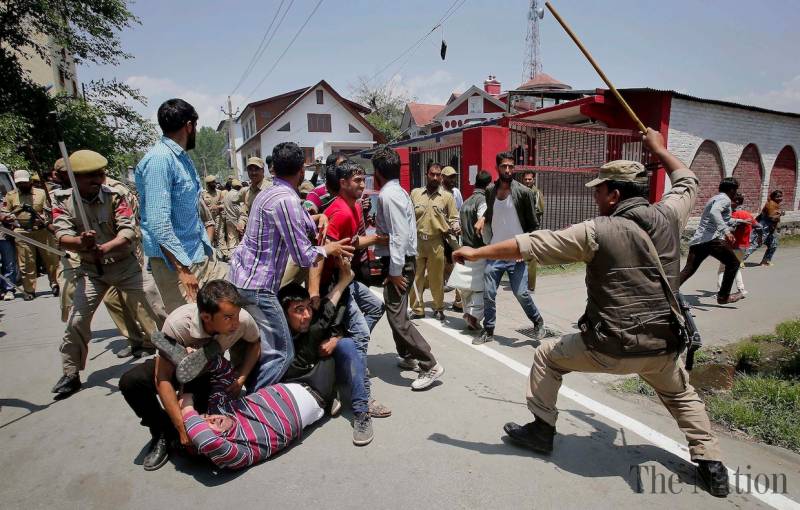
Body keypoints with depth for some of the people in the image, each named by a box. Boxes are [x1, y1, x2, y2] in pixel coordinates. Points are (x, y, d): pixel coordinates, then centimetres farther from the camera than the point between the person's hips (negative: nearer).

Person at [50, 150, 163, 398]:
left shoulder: (114, 196, -15)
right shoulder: (62, 200, -10)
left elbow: (129, 230, -24)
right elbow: (63, 236, -20)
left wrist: (105, 247, -42)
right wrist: (81, 242, -43)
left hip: (125, 263, -1)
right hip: (90, 268, 1)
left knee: (149, 311, 0)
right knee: (77, 320, -2)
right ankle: (70, 375, 16)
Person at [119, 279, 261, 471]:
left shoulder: (243, 319, -32)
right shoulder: (177, 324, -38)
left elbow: (255, 343, -7)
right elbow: (163, 380, -32)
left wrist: (240, 379, -21)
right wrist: (183, 428, -35)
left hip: (210, 370, 1)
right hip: (177, 367, 0)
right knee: (130, 382, -27)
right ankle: (163, 434, -6)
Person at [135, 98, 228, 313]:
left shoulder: (183, 158, 13)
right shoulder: (159, 159, -16)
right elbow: (158, 223, -23)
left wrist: (206, 246, 20)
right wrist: (182, 270, -24)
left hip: (201, 254, 9)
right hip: (174, 259, -9)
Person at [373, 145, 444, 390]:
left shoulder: (388, 195, -17)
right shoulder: (397, 191, 13)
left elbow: (399, 235, -23)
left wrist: (395, 271, -22)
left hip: (397, 261, -10)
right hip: (402, 259, 10)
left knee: (397, 317, -9)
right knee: (397, 312, 21)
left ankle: (430, 365, -6)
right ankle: (408, 356, 35)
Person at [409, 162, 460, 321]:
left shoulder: (447, 196, 4)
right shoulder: (415, 193, 8)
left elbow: (454, 218, 5)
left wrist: (454, 227, -16)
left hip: (436, 242, -1)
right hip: (416, 241, 1)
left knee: (437, 278, 8)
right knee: (416, 277, 5)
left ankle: (439, 308, 23)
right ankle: (417, 309, 17)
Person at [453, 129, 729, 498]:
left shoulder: (597, 232, -14)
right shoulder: (668, 216, -1)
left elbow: (531, 245, -13)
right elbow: (688, 183, 22)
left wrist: (476, 253, -7)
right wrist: (658, 148, 33)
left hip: (610, 347, -5)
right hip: (662, 346, 5)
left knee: (547, 357, 18)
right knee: (682, 395, 35)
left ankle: (541, 431, 26)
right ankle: (711, 464, 31)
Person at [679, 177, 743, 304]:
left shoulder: (715, 198, 29)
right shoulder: (724, 199, -1)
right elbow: (714, 212, -25)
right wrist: (726, 231, -33)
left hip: (697, 240, 9)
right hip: (712, 239, -9)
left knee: (688, 270, 6)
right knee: (733, 263, 8)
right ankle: (723, 296, 11)